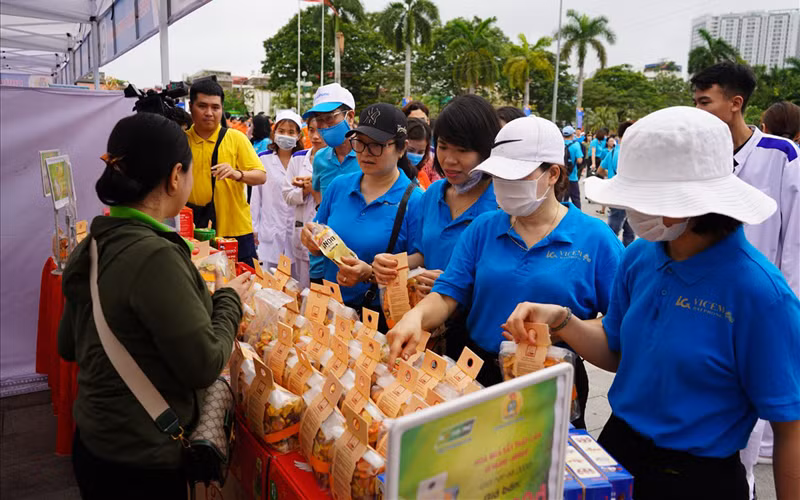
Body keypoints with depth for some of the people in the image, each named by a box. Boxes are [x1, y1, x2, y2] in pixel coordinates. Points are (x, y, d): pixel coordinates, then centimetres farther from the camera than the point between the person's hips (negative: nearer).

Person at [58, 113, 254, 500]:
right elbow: (205, 366, -22)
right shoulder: (154, 255, -26)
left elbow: (68, 346, 11)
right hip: (140, 465, -7)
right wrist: (229, 300, -6)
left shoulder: (93, 246, 0)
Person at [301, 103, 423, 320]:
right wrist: (311, 239, -5)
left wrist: (371, 274, -22)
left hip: (381, 316, -4)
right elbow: (320, 247, 16)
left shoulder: (414, 201, -9)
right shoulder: (339, 186, 8)